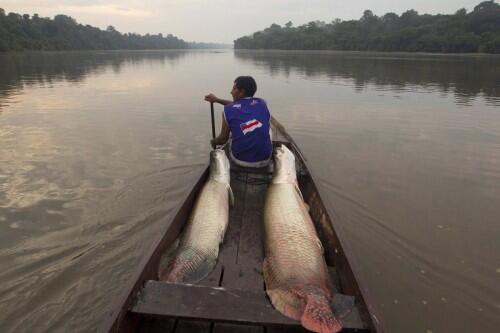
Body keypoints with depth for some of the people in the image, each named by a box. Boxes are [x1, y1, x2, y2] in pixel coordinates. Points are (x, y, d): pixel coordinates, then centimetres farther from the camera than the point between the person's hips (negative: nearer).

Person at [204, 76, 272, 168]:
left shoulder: (228, 110, -8)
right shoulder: (262, 104, 1)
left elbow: (223, 140, 3)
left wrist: (214, 142, 26)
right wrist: (217, 100, 28)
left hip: (240, 160, -1)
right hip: (264, 160, 2)